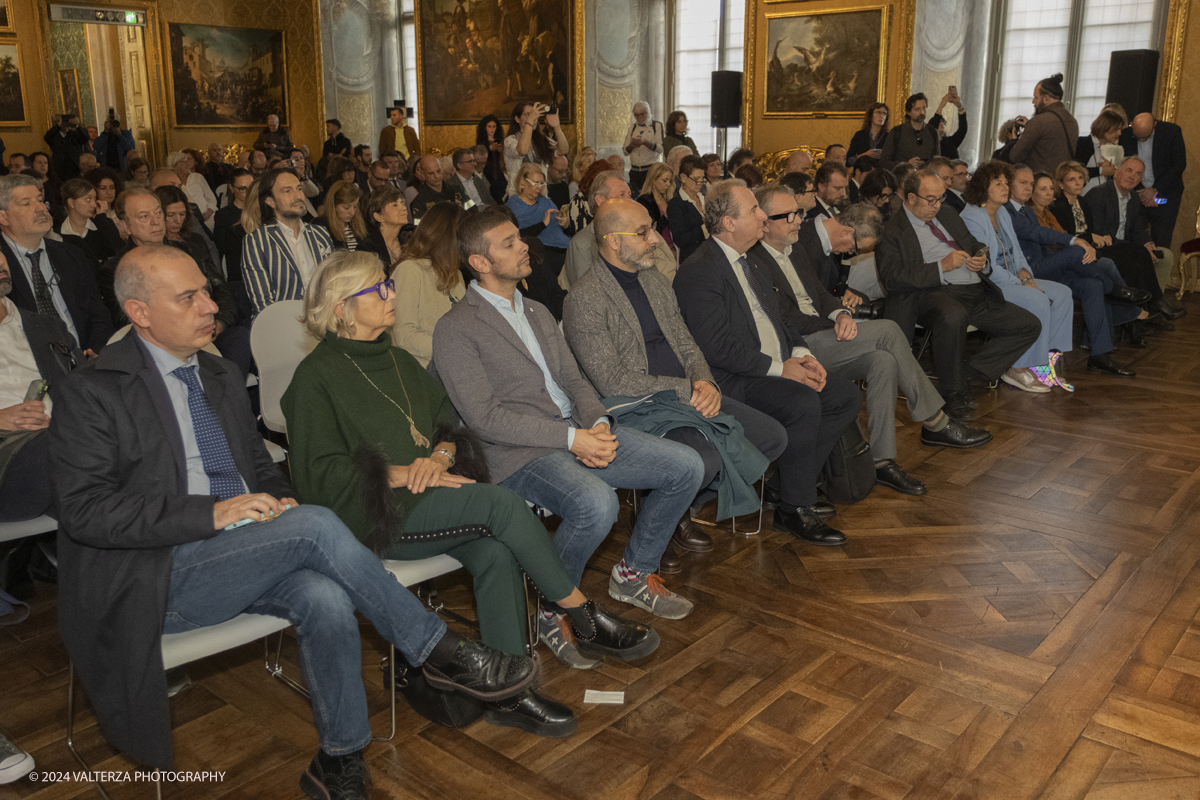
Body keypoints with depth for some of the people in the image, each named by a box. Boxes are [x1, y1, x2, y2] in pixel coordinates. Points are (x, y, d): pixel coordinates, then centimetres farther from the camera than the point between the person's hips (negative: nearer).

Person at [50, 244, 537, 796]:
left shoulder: (223, 377, 17)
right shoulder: (94, 393, -5)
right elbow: (85, 510, -13)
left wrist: (279, 501, 0)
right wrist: (211, 512, -21)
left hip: (239, 556, 6)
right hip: (161, 578, -6)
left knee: (325, 598, -27)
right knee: (316, 525, -29)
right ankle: (436, 651, -16)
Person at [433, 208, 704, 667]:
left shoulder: (537, 313, 20)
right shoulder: (455, 329, -6)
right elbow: (485, 417, -14)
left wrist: (598, 425, -6)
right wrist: (572, 438, -19)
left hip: (579, 432, 8)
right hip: (518, 454, -8)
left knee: (686, 467, -3)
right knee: (596, 503, -36)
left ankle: (634, 573, 16)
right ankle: (553, 613, -10)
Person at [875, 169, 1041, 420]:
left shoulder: (947, 214, 22)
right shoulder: (892, 230, -2)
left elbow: (975, 246, 32)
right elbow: (892, 279, -15)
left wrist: (981, 260, 6)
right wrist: (941, 267, -18)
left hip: (976, 291, 8)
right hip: (934, 293, -8)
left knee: (1030, 326, -2)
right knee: (953, 317, -42)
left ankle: (973, 372, 1)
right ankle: (952, 393, -21)